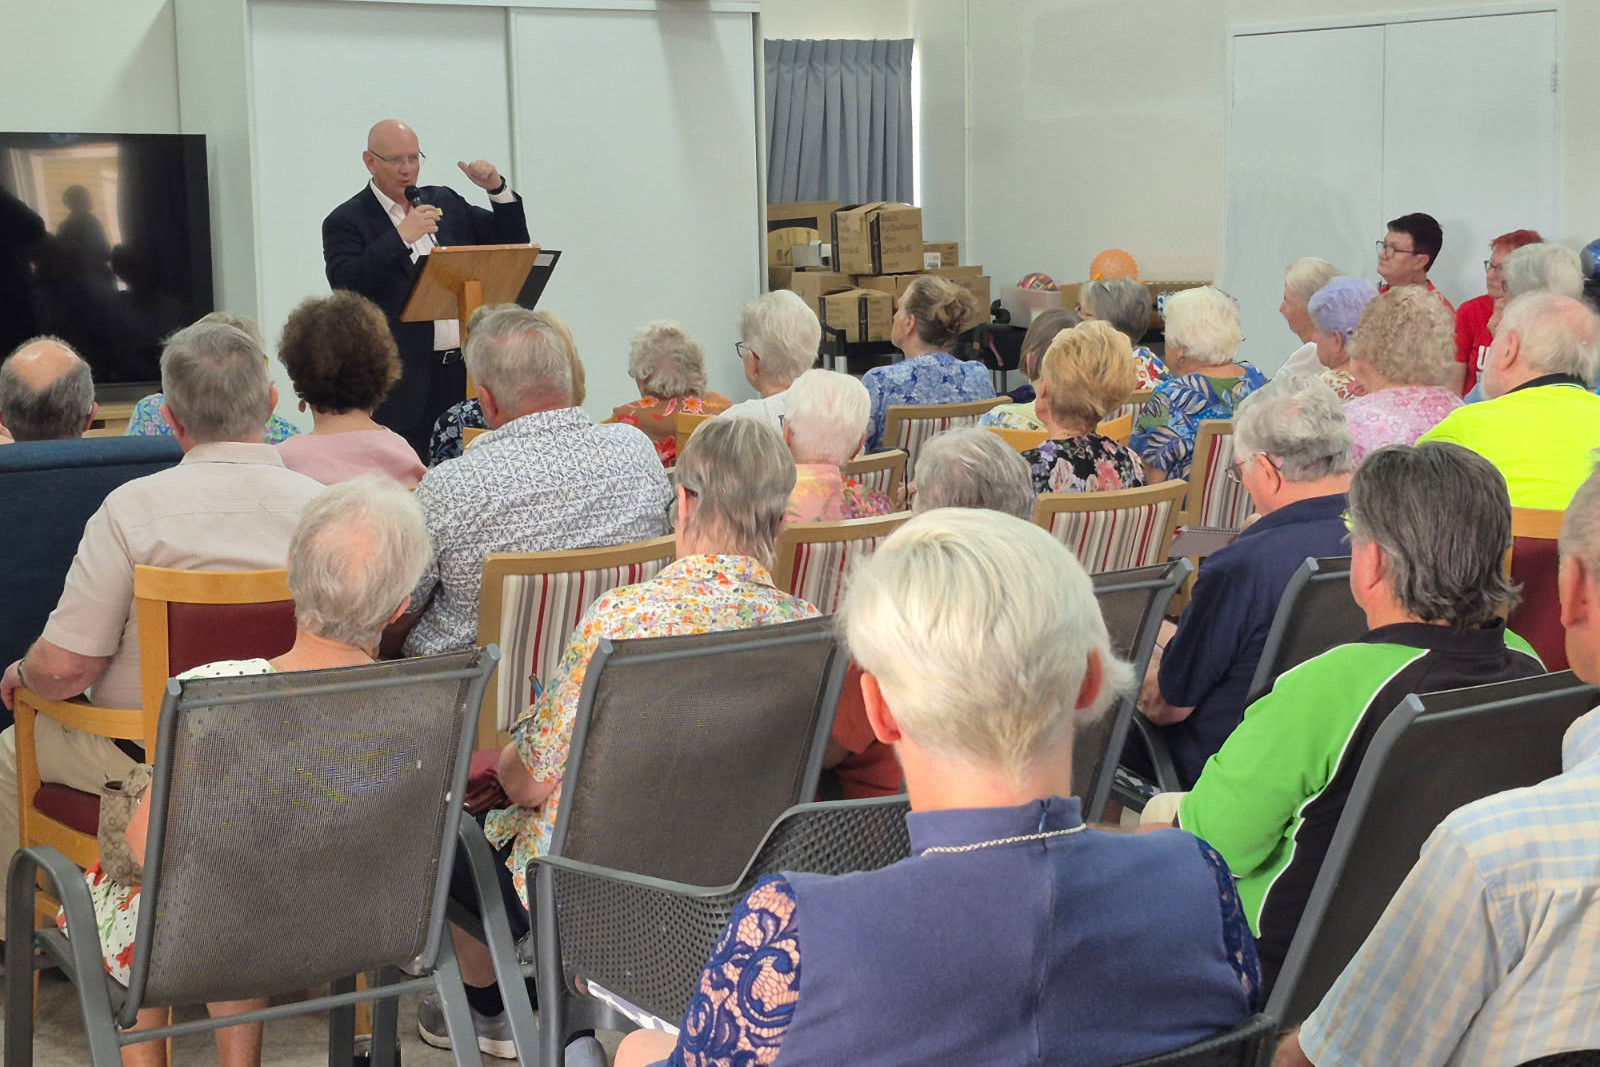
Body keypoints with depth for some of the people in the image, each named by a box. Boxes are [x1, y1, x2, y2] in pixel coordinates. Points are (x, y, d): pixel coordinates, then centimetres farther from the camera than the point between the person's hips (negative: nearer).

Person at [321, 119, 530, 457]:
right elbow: (345, 285, -16)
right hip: (405, 382, -5)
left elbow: (512, 244, 17)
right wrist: (400, 238, -20)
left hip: (466, 372, 5)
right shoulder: (346, 222, 0)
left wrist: (497, 188, 2)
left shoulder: (445, 202, 16)